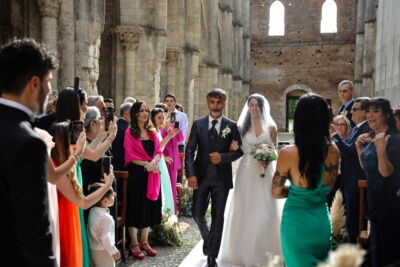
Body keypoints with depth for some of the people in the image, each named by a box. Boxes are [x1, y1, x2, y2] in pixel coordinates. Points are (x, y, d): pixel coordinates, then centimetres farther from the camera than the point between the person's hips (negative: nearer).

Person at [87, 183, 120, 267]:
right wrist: (114, 251, -17)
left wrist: (113, 196, 8)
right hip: (103, 252, -9)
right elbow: (105, 238, -28)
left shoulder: (93, 211, -2)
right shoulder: (105, 217, -28)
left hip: (93, 250, 9)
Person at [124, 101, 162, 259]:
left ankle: (144, 242, 23)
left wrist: (154, 162, -13)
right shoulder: (129, 132, -4)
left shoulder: (152, 131, 12)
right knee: (136, 207, 2)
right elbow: (129, 155, -11)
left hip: (152, 174, 5)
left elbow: (158, 151, 7)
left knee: (149, 207, 10)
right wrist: (146, 164, -19)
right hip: (136, 173, -5)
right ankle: (134, 244, 13)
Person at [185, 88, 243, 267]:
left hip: (221, 178, -1)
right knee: (198, 215, 5)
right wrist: (190, 174, -12)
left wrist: (223, 157, -16)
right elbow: (189, 151, -1)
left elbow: (239, 150, 2)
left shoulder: (231, 126, 2)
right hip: (201, 177, 1)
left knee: (217, 217, 5)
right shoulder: (198, 124, 3)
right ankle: (207, 238, 37)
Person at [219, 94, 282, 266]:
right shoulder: (242, 126, 5)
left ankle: (263, 251, 14)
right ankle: (245, 251, 16)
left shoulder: (271, 127, 5)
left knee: (264, 211, 0)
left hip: (265, 171, 0)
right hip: (246, 171, 0)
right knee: (245, 211, 3)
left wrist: (268, 160, -11)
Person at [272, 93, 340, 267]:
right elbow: (328, 188, 6)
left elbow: (276, 192, -8)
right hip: (322, 221, 4)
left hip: (297, 222, -4)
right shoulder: (333, 151, -7)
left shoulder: (288, 153, -20)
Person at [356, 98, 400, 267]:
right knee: (375, 237, 22)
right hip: (373, 195, 9)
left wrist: (381, 148, -40)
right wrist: (359, 146, 1)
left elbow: (386, 172, -27)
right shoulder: (371, 137, 6)